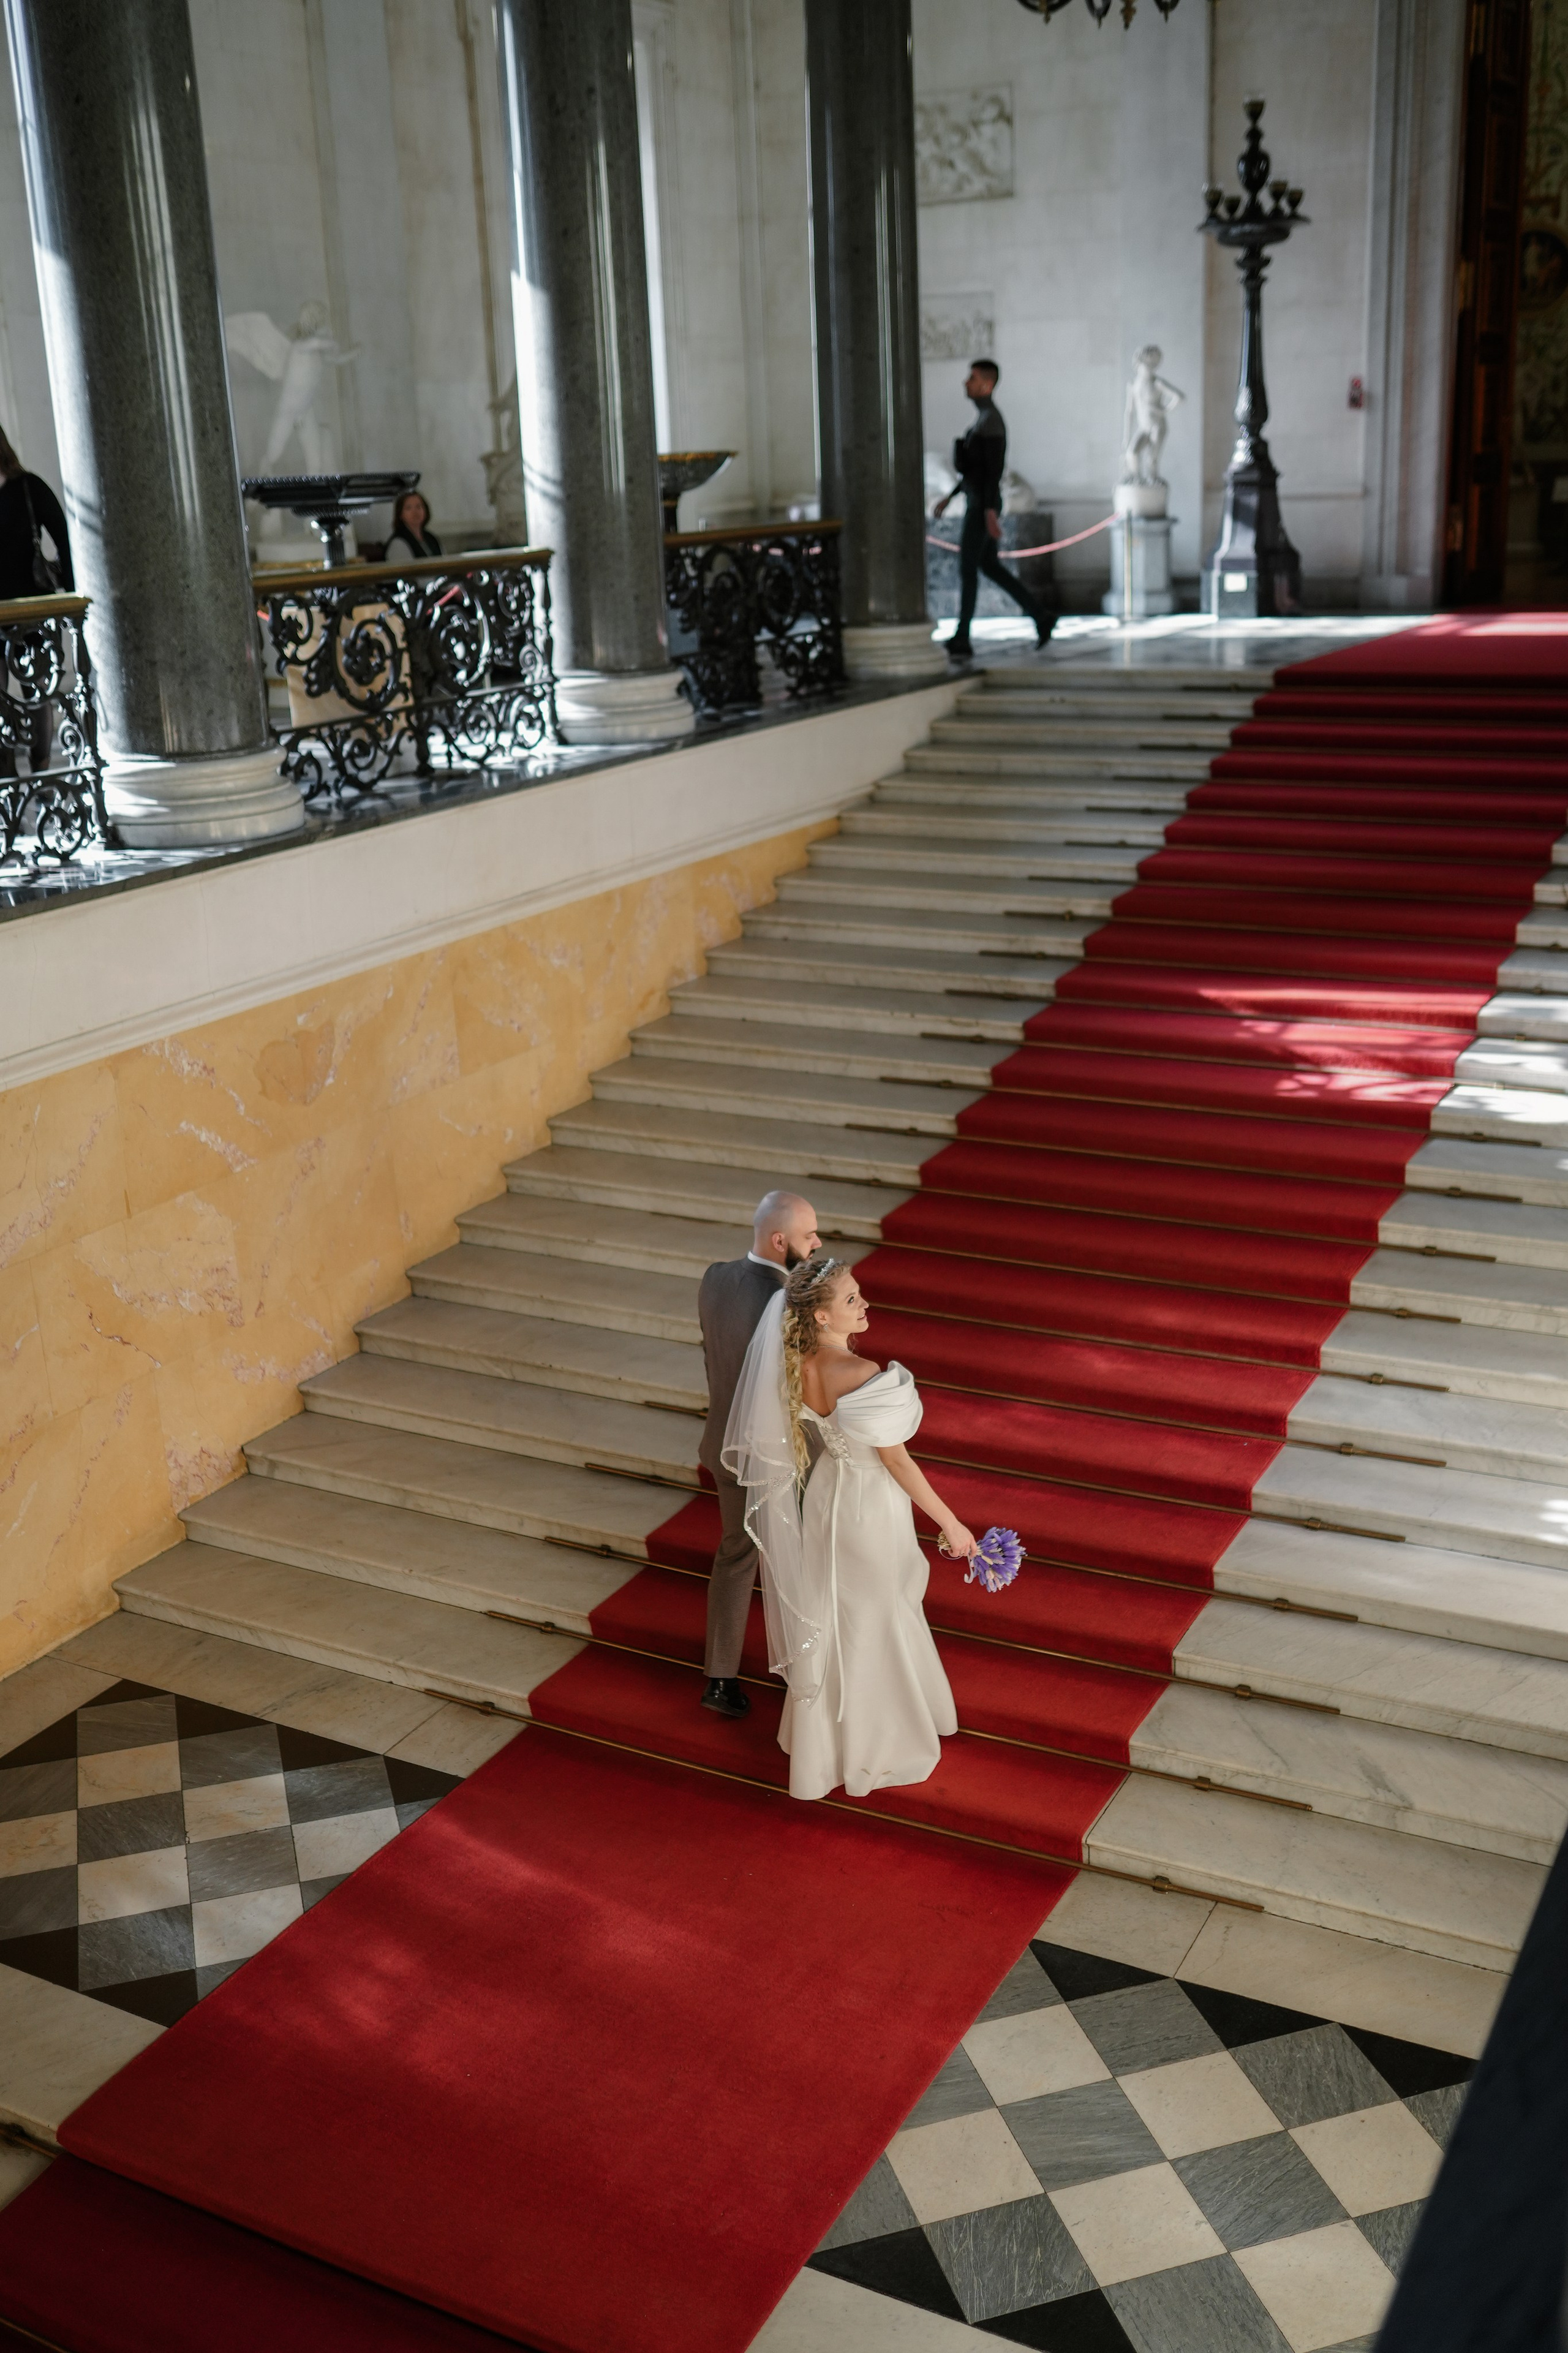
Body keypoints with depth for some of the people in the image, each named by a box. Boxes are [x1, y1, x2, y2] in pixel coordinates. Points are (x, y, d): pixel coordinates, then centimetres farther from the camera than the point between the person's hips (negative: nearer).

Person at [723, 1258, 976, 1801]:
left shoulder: (797, 1366, -9)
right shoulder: (861, 1374, -32)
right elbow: (896, 1459, -25)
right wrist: (951, 1524, -15)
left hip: (827, 1494, 7)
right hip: (870, 1505, -7)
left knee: (831, 1618, 24)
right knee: (875, 1627, 14)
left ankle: (823, 1738, 43)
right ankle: (876, 1752, 34)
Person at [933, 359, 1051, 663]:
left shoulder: (992, 418, -17)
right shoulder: (986, 418, 17)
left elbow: (996, 467, -23)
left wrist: (990, 512, -27)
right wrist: (951, 496, 24)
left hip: (983, 506, -11)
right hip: (977, 503, 11)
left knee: (967, 569, -7)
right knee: (989, 567, 15)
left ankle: (961, 641, -4)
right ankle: (1041, 617, 19)